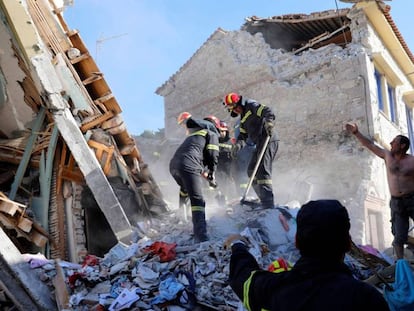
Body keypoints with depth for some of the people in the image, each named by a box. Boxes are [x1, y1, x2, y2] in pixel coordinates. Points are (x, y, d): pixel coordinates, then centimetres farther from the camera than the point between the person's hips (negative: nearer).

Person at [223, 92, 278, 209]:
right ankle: (264, 200, 19)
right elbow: (243, 135, 17)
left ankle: (268, 205, -18)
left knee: (262, 171, -16)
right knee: (251, 171, 14)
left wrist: (269, 123, -37)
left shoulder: (252, 106, -4)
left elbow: (267, 111, -18)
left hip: (268, 141, -10)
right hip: (260, 143, 10)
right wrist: (238, 144, -3)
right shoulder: (243, 117, 23)